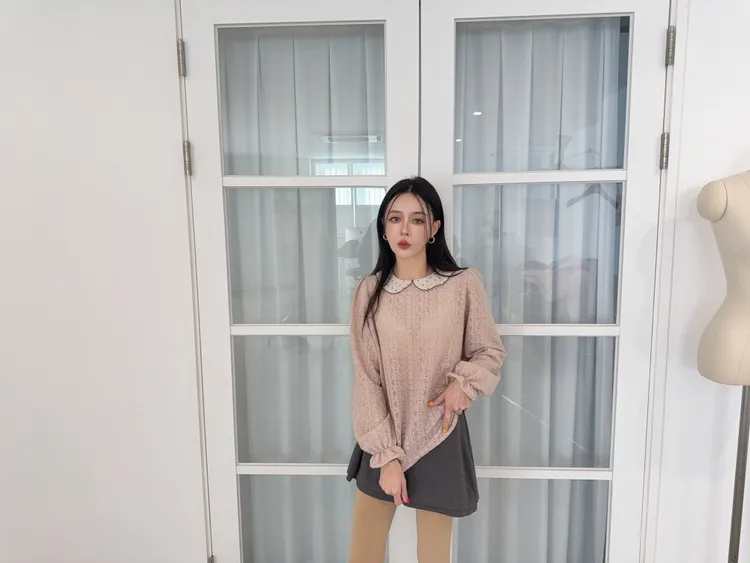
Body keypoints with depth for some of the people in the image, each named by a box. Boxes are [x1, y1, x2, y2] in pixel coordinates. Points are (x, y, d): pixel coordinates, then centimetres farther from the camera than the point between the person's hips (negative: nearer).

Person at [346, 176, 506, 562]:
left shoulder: (463, 284, -9)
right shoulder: (369, 291, -5)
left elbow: (491, 351, 4)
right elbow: (366, 380, -6)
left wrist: (464, 381, -17)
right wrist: (388, 454, -10)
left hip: (439, 440, -1)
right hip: (381, 441, 2)